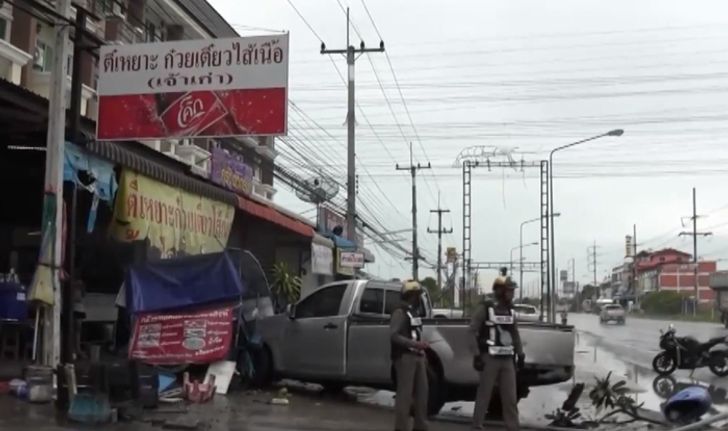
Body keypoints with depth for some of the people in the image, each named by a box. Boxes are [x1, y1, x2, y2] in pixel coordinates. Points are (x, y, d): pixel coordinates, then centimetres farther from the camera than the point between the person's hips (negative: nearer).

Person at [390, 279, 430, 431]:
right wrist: (414, 344, -26)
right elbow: (394, 335, -20)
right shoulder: (400, 313, -10)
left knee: (422, 392, 10)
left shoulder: (415, 312, 18)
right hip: (405, 357, -9)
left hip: (417, 356, 9)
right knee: (405, 393, -9)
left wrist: (422, 352, 13)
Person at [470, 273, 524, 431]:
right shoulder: (485, 308, -9)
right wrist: (476, 355, -15)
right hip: (490, 358, -6)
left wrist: (520, 354, 14)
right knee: (484, 394, 1)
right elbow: (472, 331, -10)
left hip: (507, 359, 6)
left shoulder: (510, 310, 10)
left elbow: (515, 334, 19)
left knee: (511, 396, 6)